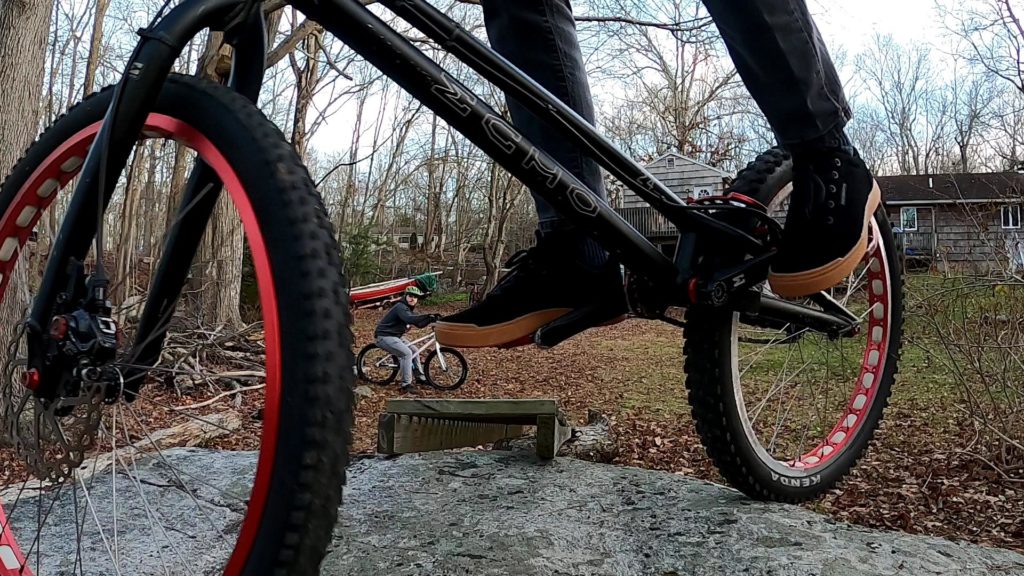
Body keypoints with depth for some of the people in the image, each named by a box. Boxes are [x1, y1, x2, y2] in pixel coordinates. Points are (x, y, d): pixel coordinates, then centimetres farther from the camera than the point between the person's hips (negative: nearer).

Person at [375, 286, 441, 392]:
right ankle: (405, 385, -19)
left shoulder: (408, 308, 12)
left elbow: (419, 324, 12)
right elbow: (410, 319, -40)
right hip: (385, 336, -10)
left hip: (396, 336, 10)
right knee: (407, 353, -22)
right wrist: (428, 316, -46)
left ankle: (420, 377, 23)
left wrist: (431, 319, -5)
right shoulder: (400, 307, -20)